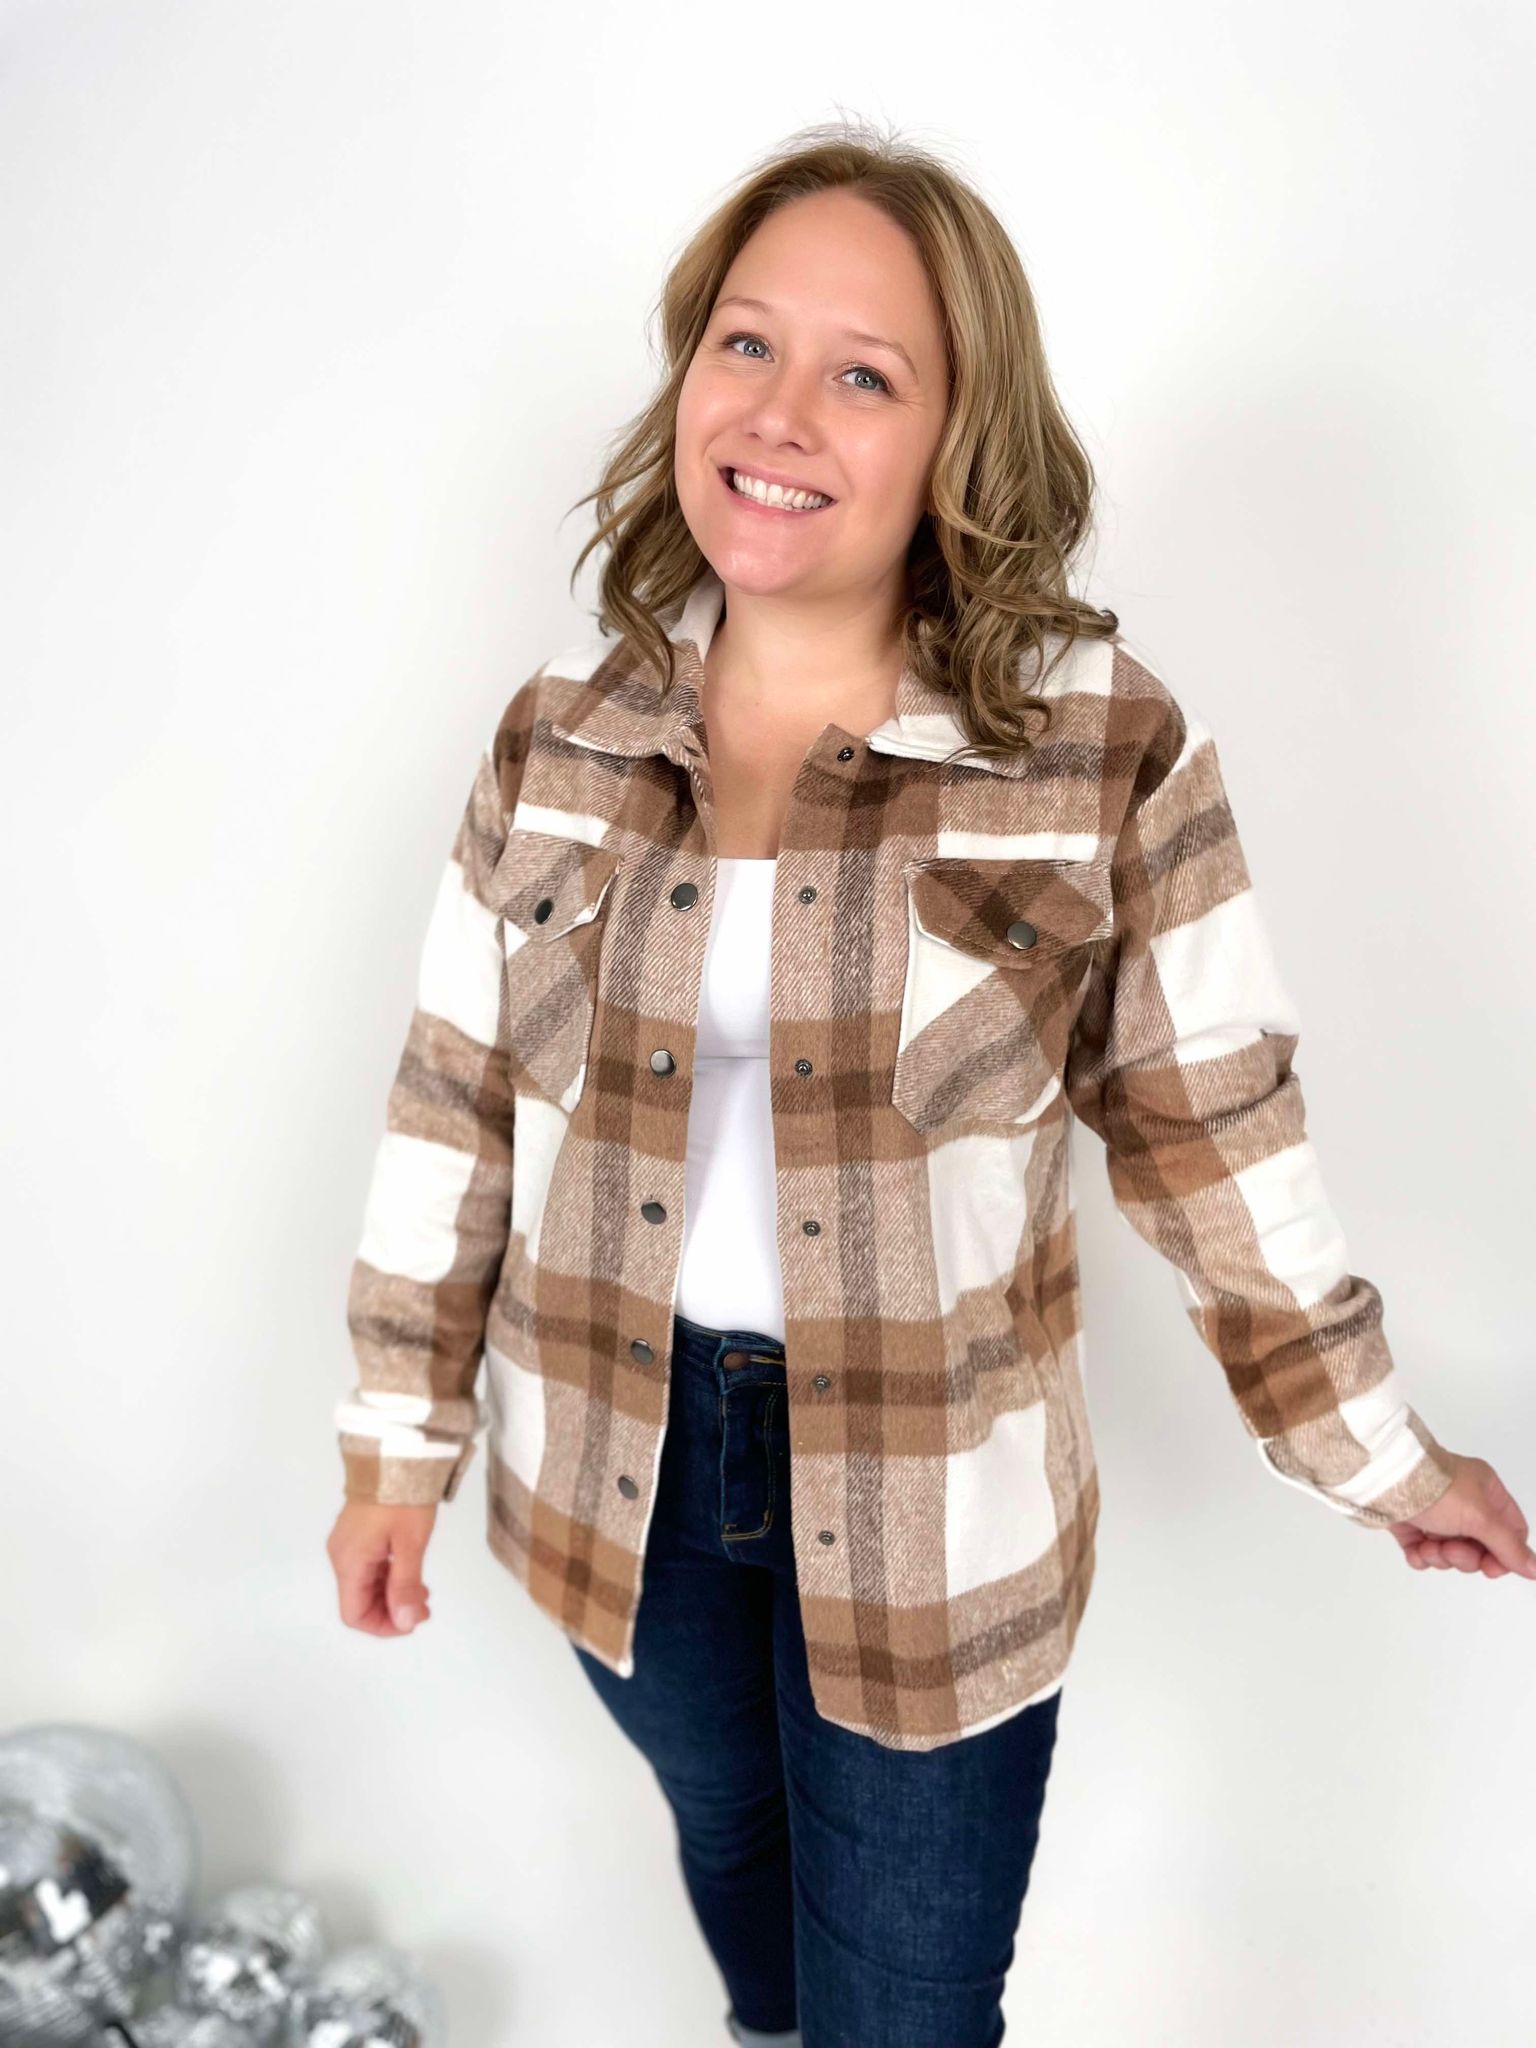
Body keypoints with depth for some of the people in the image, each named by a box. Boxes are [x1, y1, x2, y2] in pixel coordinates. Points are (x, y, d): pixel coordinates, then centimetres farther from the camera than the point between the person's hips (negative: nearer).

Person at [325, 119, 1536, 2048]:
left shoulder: (1107, 751, -15)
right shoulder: (557, 740, -7)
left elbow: (1220, 1141, -7)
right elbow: (452, 1110, 0)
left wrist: (1380, 1453, 1)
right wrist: (399, 1439, 5)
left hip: (935, 1516, -3)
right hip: (616, 1472, 4)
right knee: (724, 1827, 31)